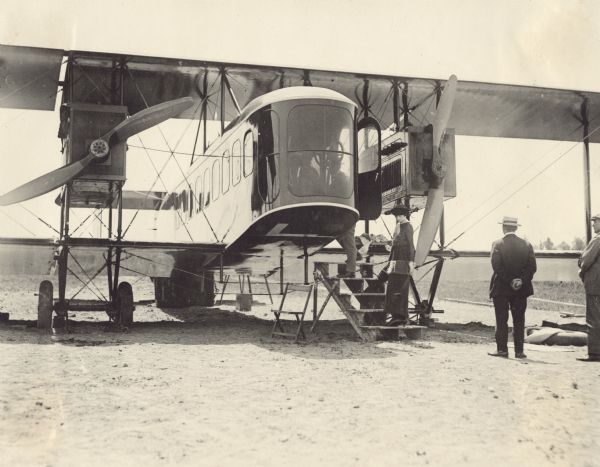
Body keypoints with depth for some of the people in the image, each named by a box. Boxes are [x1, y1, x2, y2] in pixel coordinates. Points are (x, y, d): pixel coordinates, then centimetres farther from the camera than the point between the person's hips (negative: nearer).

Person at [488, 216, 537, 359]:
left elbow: (496, 266, -15)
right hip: (521, 289, 3)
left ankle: (502, 349, 4)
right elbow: (532, 267, -3)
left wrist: (510, 281, -11)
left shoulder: (498, 244, -7)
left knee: (501, 320, 3)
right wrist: (521, 281, -6)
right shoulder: (526, 245, 3)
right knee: (519, 321, 8)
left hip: (501, 288, -3)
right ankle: (519, 351, 8)